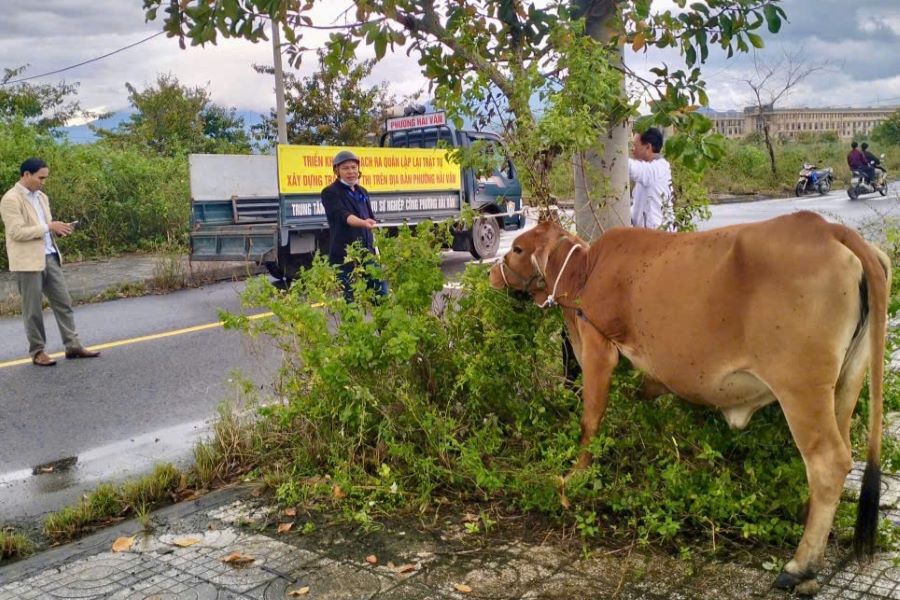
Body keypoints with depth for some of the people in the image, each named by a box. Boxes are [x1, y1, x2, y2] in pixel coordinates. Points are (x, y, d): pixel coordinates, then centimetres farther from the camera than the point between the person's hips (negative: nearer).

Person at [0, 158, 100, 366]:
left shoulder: (41, 197, 14)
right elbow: (17, 232, -18)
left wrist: (58, 230, 1)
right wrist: (49, 227, -18)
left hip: (49, 257, 8)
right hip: (28, 261, -7)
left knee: (63, 302, 6)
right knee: (33, 309, 2)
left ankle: (72, 345, 11)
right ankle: (37, 352, 11)